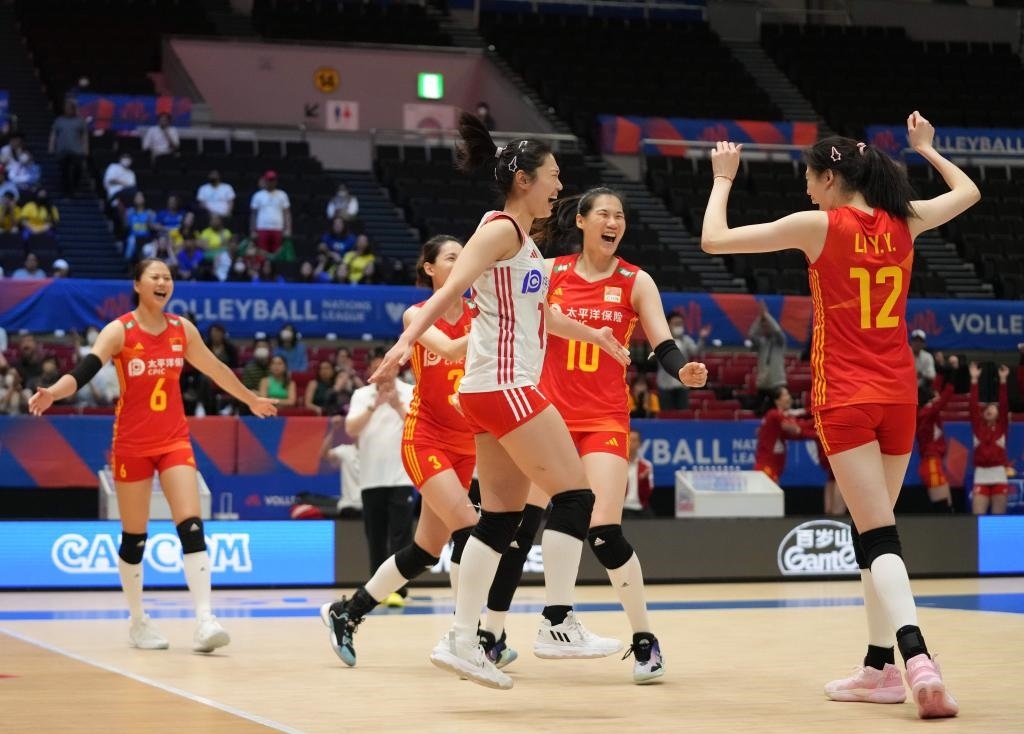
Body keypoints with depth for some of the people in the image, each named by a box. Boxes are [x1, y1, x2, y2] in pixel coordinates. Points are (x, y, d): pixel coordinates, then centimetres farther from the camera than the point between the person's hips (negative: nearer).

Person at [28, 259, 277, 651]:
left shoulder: (182, 329, 3)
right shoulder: (119, 331, -9)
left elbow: (215, 368, 19)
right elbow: (85, 369, -24)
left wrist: (250, 398, 30)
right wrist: (52, 393, -42)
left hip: (175, 440, 3)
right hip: (132, 443, -3)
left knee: (191, 526, -12)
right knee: (134, 535, 6)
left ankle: (205, 619, -16)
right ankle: (138, 620, 23)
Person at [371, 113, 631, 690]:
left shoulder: (523, 239, 19)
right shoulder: (502, 228, -8)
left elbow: (541, 313, 34)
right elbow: (452, 289, -20)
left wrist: (592, 334, 47)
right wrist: (407, 341, -33)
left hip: (499, 388, 9)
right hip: (503, 385, -9)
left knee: (501, 517, 7)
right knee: (575, 493, -7)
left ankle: (462, 641, 8)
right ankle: (559, 621, -4)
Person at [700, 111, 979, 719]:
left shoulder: (820, 226, -8)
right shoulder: (904, 222, 6)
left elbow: (714, 240, -4)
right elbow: (968, 192, 27)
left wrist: (723, 179, 11)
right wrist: (926, 148, 40)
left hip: (846, 398, -5)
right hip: (899, 395, 5)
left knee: (878, 537, -10)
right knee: (876, 533, 16)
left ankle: (918, 659, -26)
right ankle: (882, 666, 18)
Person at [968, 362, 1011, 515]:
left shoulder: (1002, 427, 7)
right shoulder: (977, 428, 9)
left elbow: (1004, 405, -2)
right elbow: (973, 405, 2)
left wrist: (1003, 380, -8)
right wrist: (974, 379, -4)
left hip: (999, 475, 0)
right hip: (980, 476, 0)